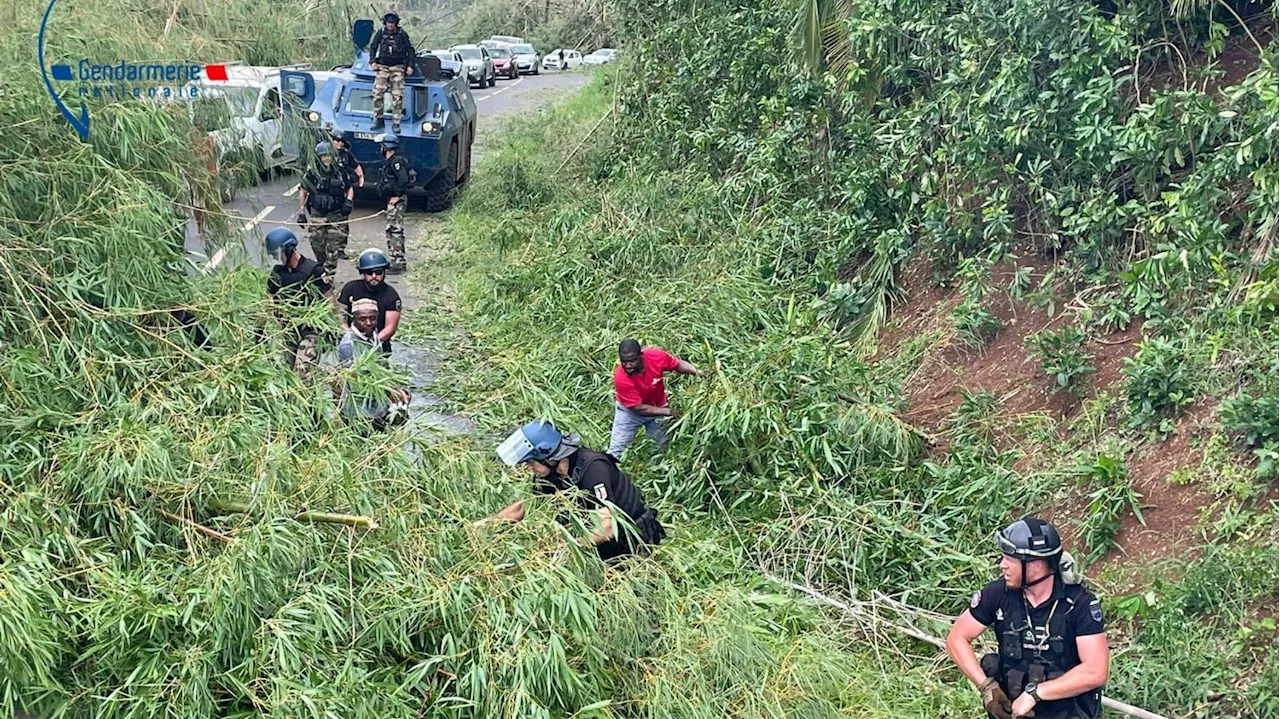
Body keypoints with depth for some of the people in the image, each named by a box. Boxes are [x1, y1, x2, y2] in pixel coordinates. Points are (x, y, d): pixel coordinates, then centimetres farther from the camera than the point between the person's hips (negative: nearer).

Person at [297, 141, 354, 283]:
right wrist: (301, 213, 4)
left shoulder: (340, 173, 3)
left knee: (333, 249, -6)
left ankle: (328, 276, -3)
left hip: (337, 216, 0)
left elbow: (349, 189, 18)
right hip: (317, 216, 0)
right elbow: (303, 193, 7)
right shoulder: (311, 173, -2)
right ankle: (322, 268, 27)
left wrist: (349, 201, -2)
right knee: (317, 246, 3)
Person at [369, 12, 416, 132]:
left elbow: (410, 50, 9)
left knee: (397, 96, -9)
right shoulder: (380, 33, 5)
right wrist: (372, 61, 3)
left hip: (397, 68, -1)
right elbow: (373, 47, 15)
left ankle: (396, 123, -3)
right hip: (382, 67, 1)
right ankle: (378, 120, -1)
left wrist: (410, 66, 0)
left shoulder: (402, 34, 2)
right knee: (377, 92, -13)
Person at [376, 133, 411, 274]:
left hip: (396, 200, -11)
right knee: (396, 231, 15)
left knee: (394, 230, -12)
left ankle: (397, 263, -12)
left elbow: (404, 179, -24)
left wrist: (397, 196, -20)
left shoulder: (396, 161, -15)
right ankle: (400, 262, 23)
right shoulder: (391, 161, 17)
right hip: (392, 200, 11)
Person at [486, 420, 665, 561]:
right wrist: (483, 524, -6)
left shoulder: (592, 468, -30)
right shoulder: (552, 472, -6)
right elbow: (522, 507, 5)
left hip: (632, 539, -8)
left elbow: (607, 527, -36)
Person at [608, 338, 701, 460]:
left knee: (660, 448, 13)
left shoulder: (656, 356, -30)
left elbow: (678, 364, -9)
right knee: (616, 450, -1)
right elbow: (638, 408, -28)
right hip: (630, 410, -3)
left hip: (658, 407, 3)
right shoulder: (621, 378, -35)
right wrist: (668, 412, -29)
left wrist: (696, 372, -28)